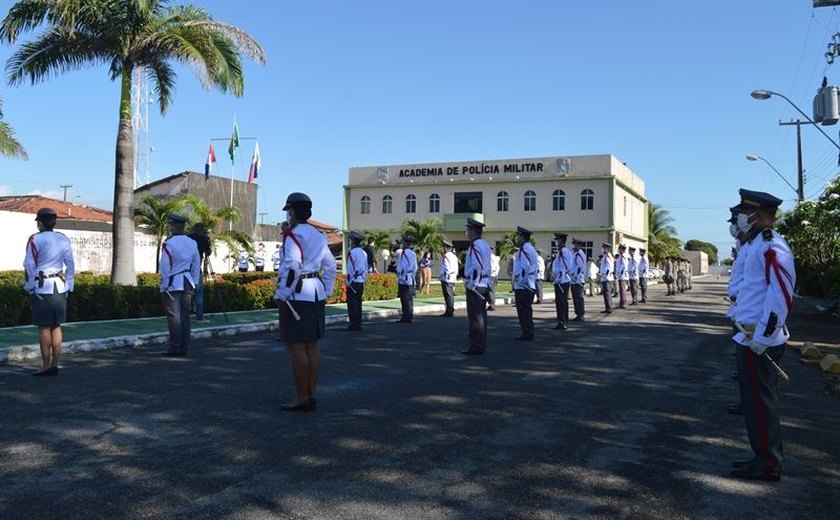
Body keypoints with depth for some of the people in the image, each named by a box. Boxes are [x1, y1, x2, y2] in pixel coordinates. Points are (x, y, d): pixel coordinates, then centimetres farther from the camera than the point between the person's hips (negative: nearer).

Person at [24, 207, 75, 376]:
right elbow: (71, 265, 8)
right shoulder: (63, 239, 6)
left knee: (44, 327, 0)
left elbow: (29, 266, -9)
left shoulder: (35, 240, -9)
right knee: (56, 327, 10)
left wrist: (30, 288, -1)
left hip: (41, 288, -5)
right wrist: (68, 287, 14)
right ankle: (55, 365, 13)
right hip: (60, 287, 5)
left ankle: (45, 366, 3)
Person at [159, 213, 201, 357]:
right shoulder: (192, 243, 8)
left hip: (173, 284, -6)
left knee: (174, 316, -2)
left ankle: (176, 348, 0)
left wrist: (163, 287, -7)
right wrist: (194, 284, 18)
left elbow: (165, 267, -13)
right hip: (187, 283, 6)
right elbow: (196, 266, 12)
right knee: (185, 315, 9)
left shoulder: (168, 244, -13)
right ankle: (185, 347, 12)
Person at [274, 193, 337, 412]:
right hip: (317, 294, 9)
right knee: (312, 347, 11)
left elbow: (292, 266, -22)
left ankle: (301, 398, 0)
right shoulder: (318, 235, 15)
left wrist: (282, 295, -15)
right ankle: (311, 395, 16)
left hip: (298, 295, -9)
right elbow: (331, 266, 18)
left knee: (297, 347, -3)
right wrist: (325, 292, 20)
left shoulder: (293, 234, -11)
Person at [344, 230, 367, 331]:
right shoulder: (363, 252, 12)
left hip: (353, 282, -9)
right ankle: (358, 325, 16)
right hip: (361, 282, 9)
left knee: (352, 304, -4)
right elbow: (366, 267, 16)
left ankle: (354, 325, -3)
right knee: (358, 304, 13)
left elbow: (351, 269, -19)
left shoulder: (353, 252, -14)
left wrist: (349, 281, -14)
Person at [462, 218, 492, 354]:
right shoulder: (485, 244, 14)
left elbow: (477, 267, -24)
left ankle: (476, 347, -2)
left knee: (475, 318, -5)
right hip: (484, 285, 10)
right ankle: (481, 345, 21)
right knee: (481, 316, 14)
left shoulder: (475, 246, -16)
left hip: (475, 285, -10)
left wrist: (470, 284, -18)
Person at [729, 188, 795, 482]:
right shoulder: (757, 245, 15)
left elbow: (781, 294, -24)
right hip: (751, 337, 10)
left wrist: (763, 336, -24)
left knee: (759, 401, -2)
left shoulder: (771, 247, -17)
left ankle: (767, 465, 8)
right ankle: (765, 458, 27)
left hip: (759, 341, -10)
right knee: (758, 398, 16)